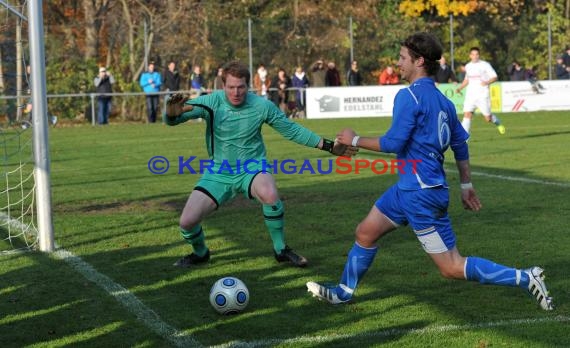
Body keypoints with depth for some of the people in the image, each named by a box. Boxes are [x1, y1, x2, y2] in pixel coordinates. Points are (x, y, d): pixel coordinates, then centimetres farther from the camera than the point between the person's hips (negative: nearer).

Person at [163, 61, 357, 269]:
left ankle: (281, 250, -11)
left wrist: (329, 146, 0)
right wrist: (173, 113, -45)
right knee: (187, 221, -12)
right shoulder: (211, 102, -14)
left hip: (252, 168, -1)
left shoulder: (262, 106, -11)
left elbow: (292, 130, 2)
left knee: (269, 194, -36)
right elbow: (172, 120, -19)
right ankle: (200, 253, 25)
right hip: (219, 172, 1)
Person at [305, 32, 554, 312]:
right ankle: (344, 292, 31)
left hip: (421, 194, -10)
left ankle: (524, 278, -4)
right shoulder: (442, 100, 11)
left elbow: (393, 143, -20)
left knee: (452, 268, -5)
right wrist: (466, 185, 23)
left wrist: (355, 140, -6)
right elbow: (460, 144, 16)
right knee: (365, 233, 18)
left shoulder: (409, 96, -16)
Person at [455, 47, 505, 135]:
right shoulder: (468, 66, 12)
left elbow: (494, 77, -3)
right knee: (467, 114, -13)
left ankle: (498, 123, 34)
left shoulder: (485, 65, -3)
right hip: (470, 95, 4)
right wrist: (459, 88, 13)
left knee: (488, 118, 1)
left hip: (483, 95, -4)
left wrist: (487, 82, -22)